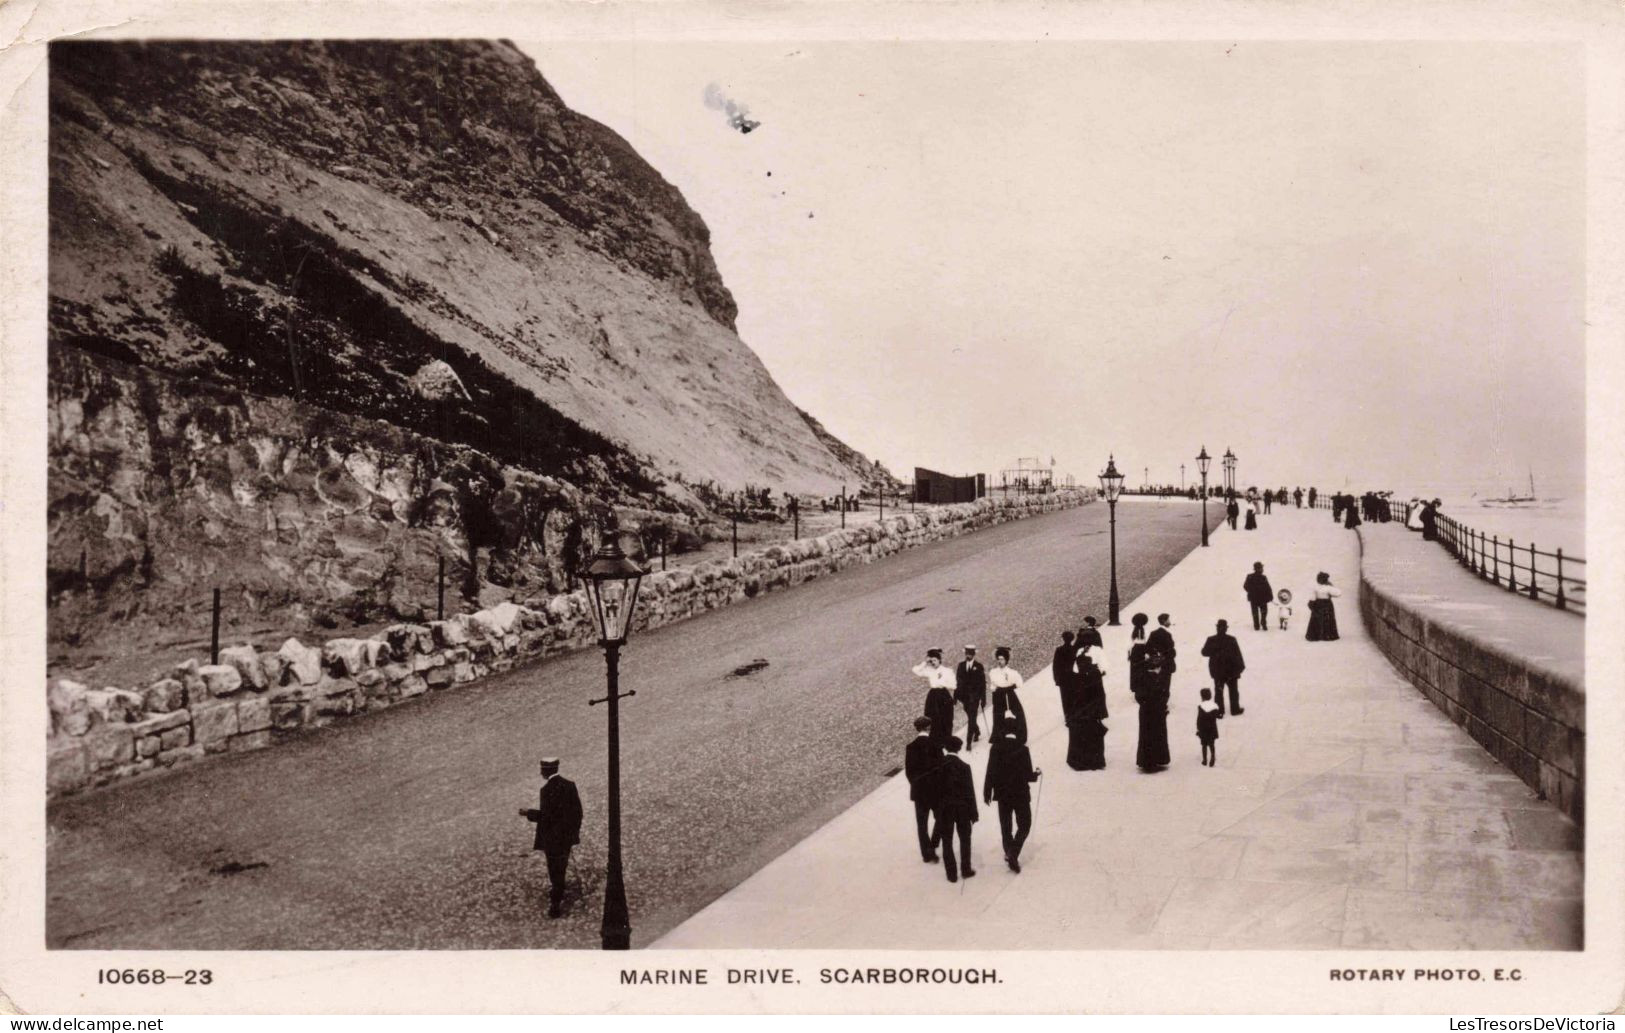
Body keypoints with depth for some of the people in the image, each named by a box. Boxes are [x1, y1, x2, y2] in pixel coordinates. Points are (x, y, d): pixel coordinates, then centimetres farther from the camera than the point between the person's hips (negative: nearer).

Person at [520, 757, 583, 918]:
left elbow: (546, 816, -22)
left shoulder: (547, 789, -20)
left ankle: (555, 906, 13)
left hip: (552, 838, -6)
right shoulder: (569, 785, 1)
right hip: (568, 836, 6)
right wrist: (575, 830, 17)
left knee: (554, 873, 5)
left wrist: (528, 812, -8)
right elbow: (577, 811, 5)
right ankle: (558, 901, 32)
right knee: (561, 870, 20)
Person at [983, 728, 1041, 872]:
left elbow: (990, 772, -6)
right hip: (1021, 794, -2)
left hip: (1002, 794, 3)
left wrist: (987, 793, 4)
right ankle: (1013, 854, -9)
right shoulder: (1022, 749, -15)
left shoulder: (995, 748, -8)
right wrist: (1036, 774, 10)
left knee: (1005, 826, 17)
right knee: (1024, 825, 8)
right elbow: (1027, 775, -13)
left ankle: (1009, 854, 24)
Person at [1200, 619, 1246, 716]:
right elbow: (1237, 654, -9)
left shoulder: (1211, 640, -12)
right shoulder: (1231, 640, -15)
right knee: (1233, 690, 16)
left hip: (1217, 671, 1)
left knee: (1218, 691, 8)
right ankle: (1235, 709, 24)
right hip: (1231, 670, -1)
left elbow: (1204, 652, -2)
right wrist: (1240, 666, 2)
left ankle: (1219, 711, 5)